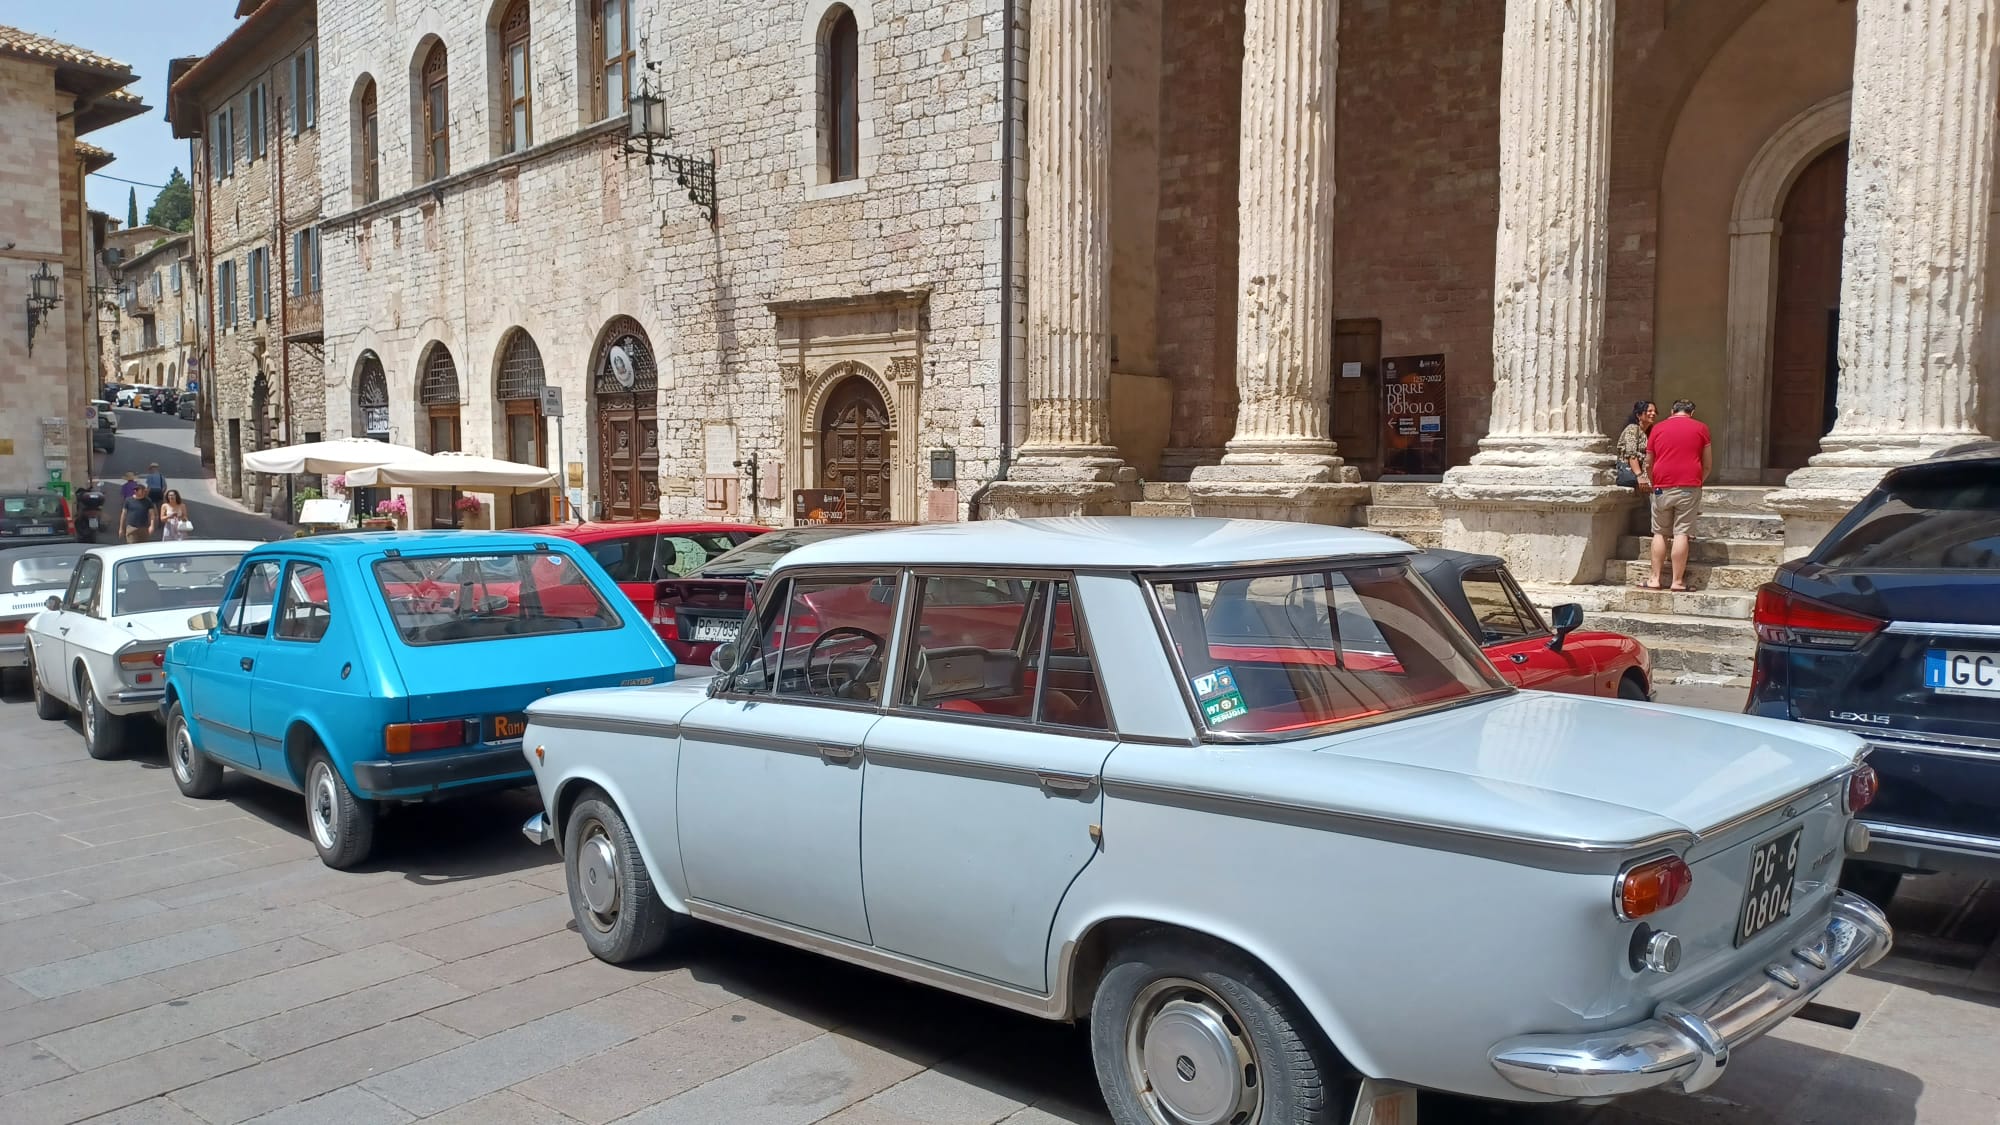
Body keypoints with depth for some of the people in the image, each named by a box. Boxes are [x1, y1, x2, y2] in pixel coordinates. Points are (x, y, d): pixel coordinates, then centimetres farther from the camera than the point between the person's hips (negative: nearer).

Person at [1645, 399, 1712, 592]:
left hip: (1662, 488, 1)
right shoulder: (1700, 428, 7)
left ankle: (1655, 579, 6)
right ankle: (1677, 581, -4)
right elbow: (1708, 464, 10)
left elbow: (1650, 463, 14)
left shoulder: (1657, 429, 10)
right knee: (1681, 534, -3)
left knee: (1660, 533, 9)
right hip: (1689, 487, -1)